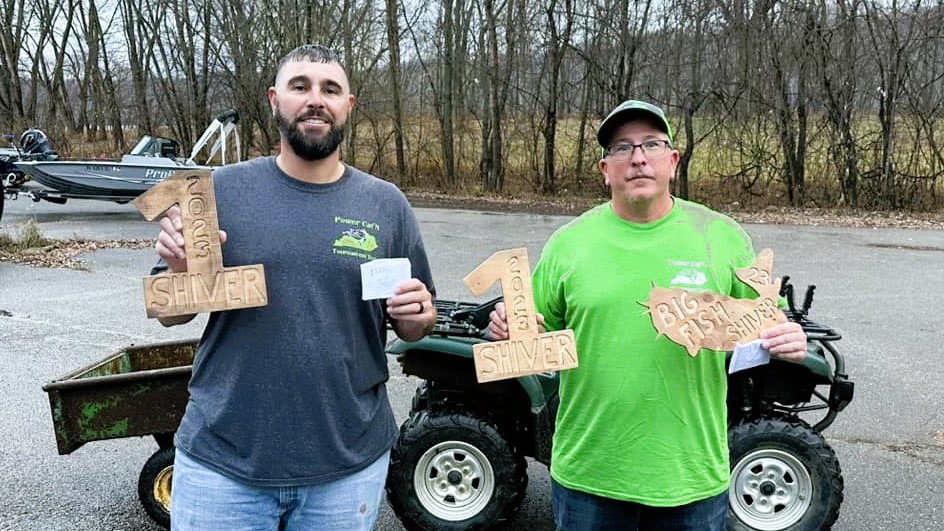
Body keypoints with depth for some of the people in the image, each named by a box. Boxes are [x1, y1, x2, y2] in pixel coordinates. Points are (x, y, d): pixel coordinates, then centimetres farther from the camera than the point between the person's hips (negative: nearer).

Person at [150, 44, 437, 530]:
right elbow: (168, 315, 3)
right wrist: (181, 271, -17)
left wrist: (418, 316, -14)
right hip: (221, 461, 0)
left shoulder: (386, 205, -1)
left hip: (350, 465, 1)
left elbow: (413, 330, 7)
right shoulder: (222, 189, -3)